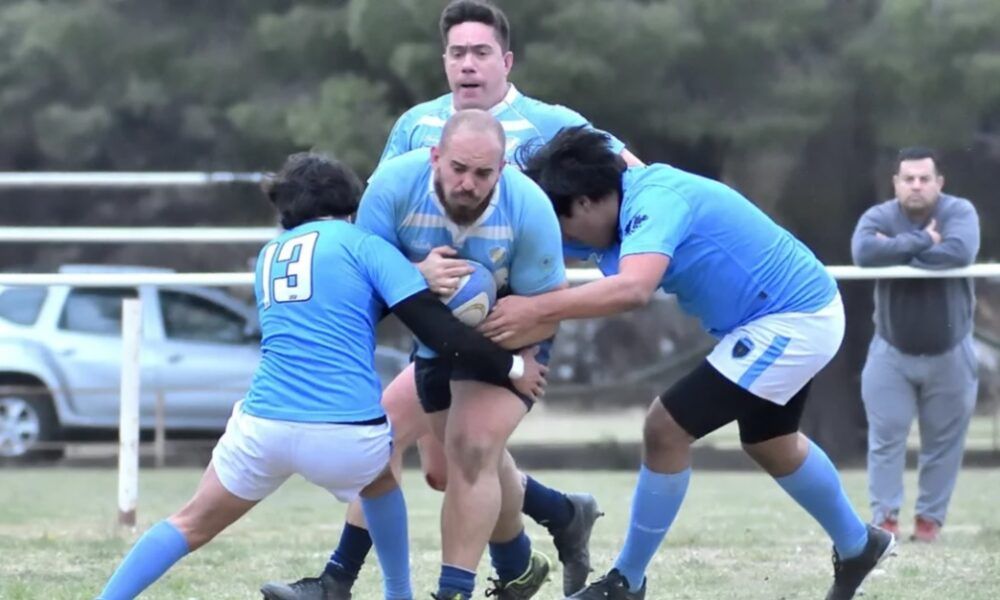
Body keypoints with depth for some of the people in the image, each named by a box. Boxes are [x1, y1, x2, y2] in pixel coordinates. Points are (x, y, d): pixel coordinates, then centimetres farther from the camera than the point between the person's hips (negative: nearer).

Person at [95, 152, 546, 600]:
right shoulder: (362, 244, 5)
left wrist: (420, 273, 26)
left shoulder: (269, 255, 22)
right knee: (380, 475, 33)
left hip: (265, 428, 2)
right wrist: (510, 368, 9)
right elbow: (437, 330, -2)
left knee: (192, 525, 18)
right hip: (350, 436, -2)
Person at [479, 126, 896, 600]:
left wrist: (536, 309, -43)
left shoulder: (654, 200, -27)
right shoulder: (628, 207, 2)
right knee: (769, 444, 31)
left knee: (666, 431, -11)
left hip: (792, 324, -11)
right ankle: (858, 547, 52)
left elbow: (633, 288, -44)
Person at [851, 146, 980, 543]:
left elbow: (959, 252, -32)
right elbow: (864, 252, -30)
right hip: (891, 351, 0)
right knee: (886, 437, -3)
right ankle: (884, 518, 2)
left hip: (948, 353, 0)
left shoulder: (959, 212, -11)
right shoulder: (879, 217, -8)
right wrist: (922, 241, -27)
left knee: (944, 440, 6)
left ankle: (930, 518, 16)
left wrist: (897, 252, -25)